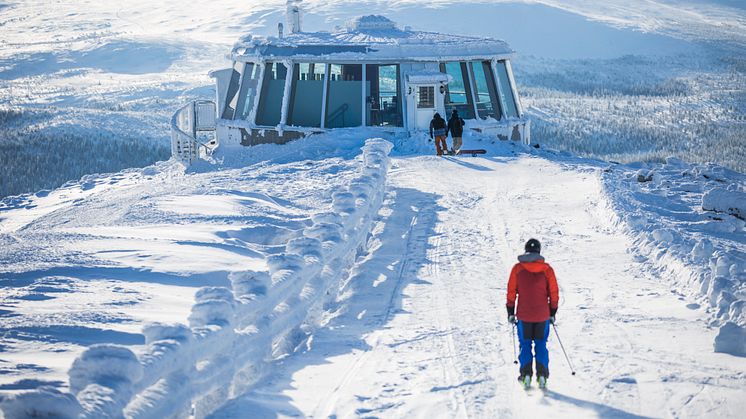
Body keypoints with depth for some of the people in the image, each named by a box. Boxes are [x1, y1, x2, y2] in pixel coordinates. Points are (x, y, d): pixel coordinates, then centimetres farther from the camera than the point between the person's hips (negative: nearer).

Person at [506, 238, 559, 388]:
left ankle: (526, 374, 1)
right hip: (543, 314, 1)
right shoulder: (547, 269, -1)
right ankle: (542, 375, 4)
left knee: (525, 344, 9)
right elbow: (554, 293, 1)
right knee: (541, 345, 10)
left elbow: (511, 291, -1)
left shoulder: (517, 268, -2)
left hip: (523, 315, -1)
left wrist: (510, 312, 7)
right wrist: (553, 312, 12)